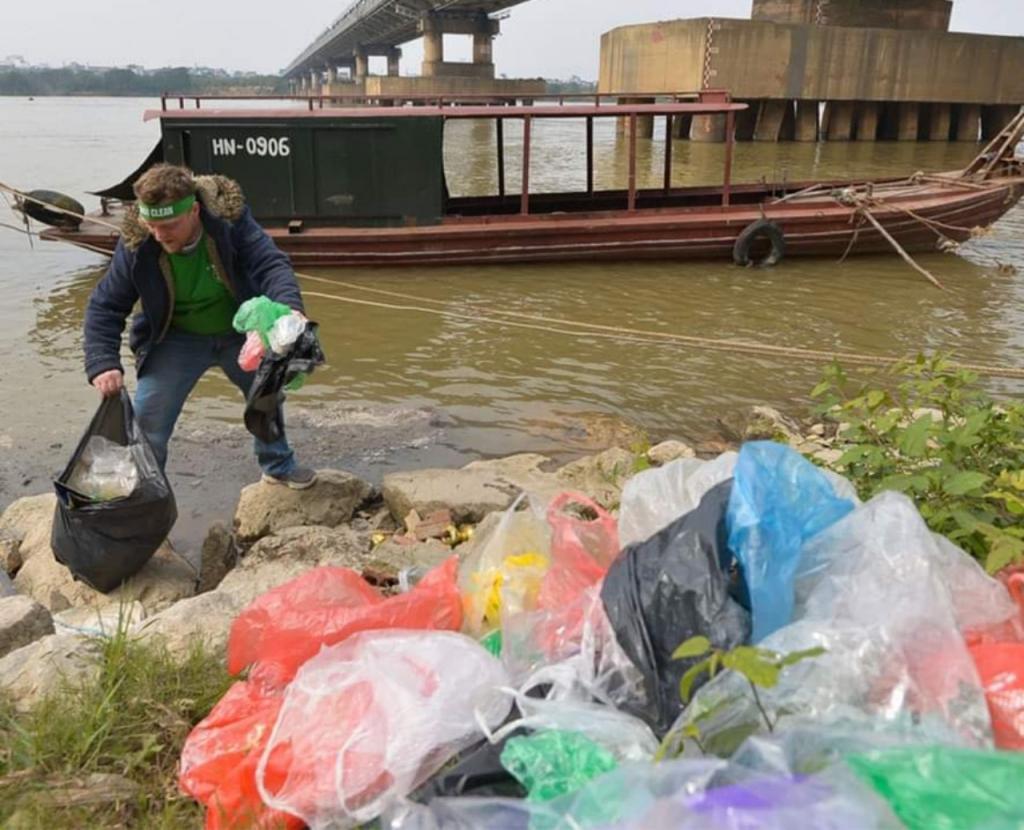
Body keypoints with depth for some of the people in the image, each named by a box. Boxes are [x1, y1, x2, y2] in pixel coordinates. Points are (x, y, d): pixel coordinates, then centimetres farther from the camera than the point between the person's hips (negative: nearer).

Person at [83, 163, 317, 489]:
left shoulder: (229, 219, -28)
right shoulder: (136, 243, -24)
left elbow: (271, 264, -34)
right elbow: (104, 306, -17)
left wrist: (289, 306, -56)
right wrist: (103, 364, -30)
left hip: (240, 332, 1)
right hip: (177, 339, -1)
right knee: (146, 420, -11)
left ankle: (279, 466, 45)